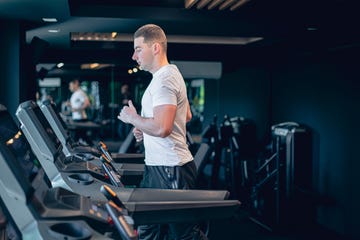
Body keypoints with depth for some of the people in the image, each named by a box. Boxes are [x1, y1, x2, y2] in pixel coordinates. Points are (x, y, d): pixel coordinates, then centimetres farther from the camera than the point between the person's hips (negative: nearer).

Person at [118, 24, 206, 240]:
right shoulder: (171, 73, 16)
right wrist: (144, 129, 16)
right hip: (156, 166, 11)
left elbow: (161, 128, -29)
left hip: (170, 171, -11)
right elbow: (187, 117, 25)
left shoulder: (163, 80, -17)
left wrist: (133, 118, -11)